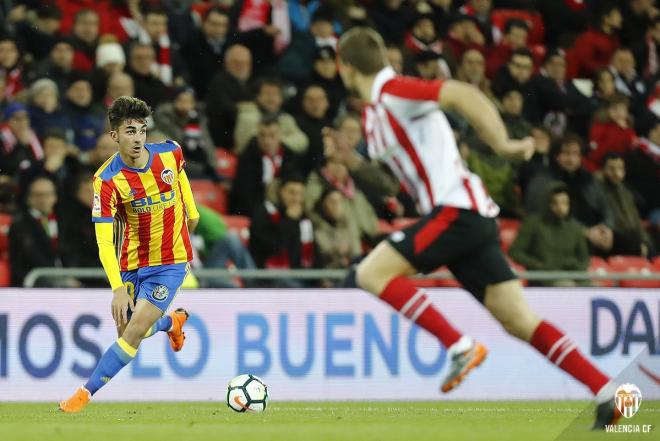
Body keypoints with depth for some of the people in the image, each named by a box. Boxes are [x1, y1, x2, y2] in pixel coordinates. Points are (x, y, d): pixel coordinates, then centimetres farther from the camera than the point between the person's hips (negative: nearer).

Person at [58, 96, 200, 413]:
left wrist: (191, 213, 26)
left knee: (135, 331, -14)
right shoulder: (107, 180, -21)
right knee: (127, 330, 12)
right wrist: (118, 289, -36)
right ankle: (173, 321, 46)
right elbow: (104, 240, -26)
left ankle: (86, 393, -7)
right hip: (131, 264, 1)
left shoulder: (170, 153, -13)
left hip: (170, 261, -1)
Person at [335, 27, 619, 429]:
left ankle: (460, 346, -16)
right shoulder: (374, 112, 20)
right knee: (522, 323, 2)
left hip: (457, 209, -9)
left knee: (371, 274, -12)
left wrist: (502, 143, -28)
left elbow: (461, 94, -20)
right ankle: (608, 394, -3)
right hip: (465, 215, 9)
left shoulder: (393, 90, -8)